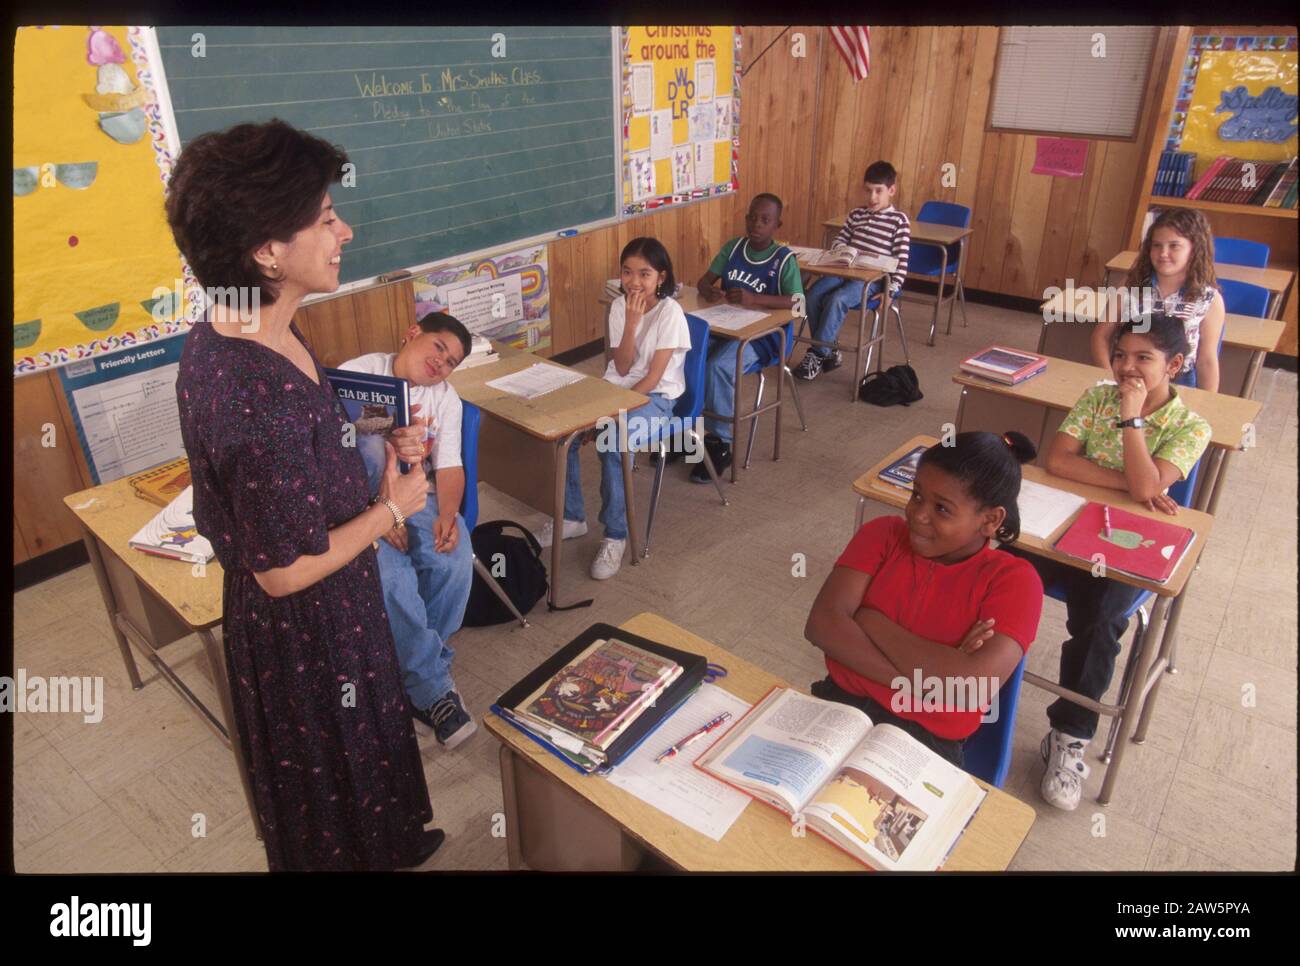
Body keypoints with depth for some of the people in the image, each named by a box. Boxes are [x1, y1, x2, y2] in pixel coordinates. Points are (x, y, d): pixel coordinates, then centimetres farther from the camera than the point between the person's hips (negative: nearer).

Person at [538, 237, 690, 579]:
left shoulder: (670, 312, -14)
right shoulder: (619, 306, 2)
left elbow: (652, 377, -17)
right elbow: (621, 368, -6)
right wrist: (632, 323, -18)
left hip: (654, 399, -6)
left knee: (611, 444, -33)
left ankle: (615, 536, -16)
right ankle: (571, 516, 2)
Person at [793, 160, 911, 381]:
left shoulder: (899, 220, 2)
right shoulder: (856, 214, 15)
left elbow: (901, 260, -2)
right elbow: (839, 240, 23)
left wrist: (891, 290, -11)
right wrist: (844, 251, -1)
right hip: (845, 270, 5)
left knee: (837, 300, -31)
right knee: (814, 294, -22)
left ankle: (816, 355, -20)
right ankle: (829, 352, -8)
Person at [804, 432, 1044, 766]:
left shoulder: (1013, 579, -6)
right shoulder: (883, 534, 2)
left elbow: (974, 687, -21)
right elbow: (822, 624, -10)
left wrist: (871, 622, -12)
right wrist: (923, 678, -18)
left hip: (926, 740, -3)